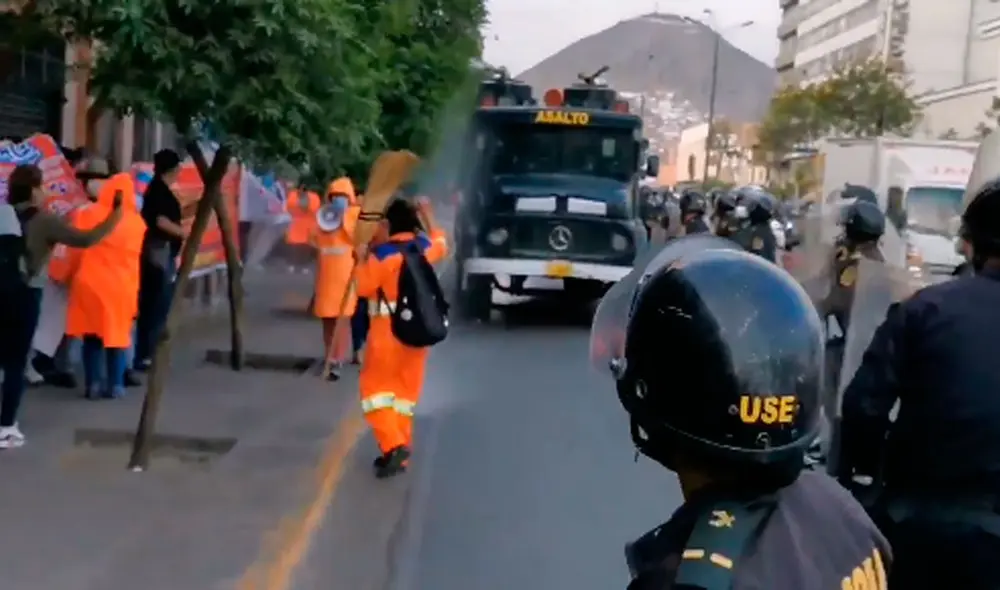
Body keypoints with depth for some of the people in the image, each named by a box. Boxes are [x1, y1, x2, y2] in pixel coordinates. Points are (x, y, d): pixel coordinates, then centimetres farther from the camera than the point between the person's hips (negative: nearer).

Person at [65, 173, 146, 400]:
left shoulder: (89, 215, -4)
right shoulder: (137, 223, -1)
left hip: (91, 284, 0)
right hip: (122, 287, 1)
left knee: (92, 334, 10)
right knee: (118, 334, 12)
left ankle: (93, 383, 7)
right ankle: (115, 385, 10)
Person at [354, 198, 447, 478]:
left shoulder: (381, 254, -14)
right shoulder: (423, 246, 2)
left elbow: (364, 287, -9)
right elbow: (441, 243, 25)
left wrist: (361, 260, 4)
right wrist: (426, 214, 29)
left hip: (388, 331, -5)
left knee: (376, 387, 3)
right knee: (406, 389, 13)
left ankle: (393, 445, -14)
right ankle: (400, 449, 15)